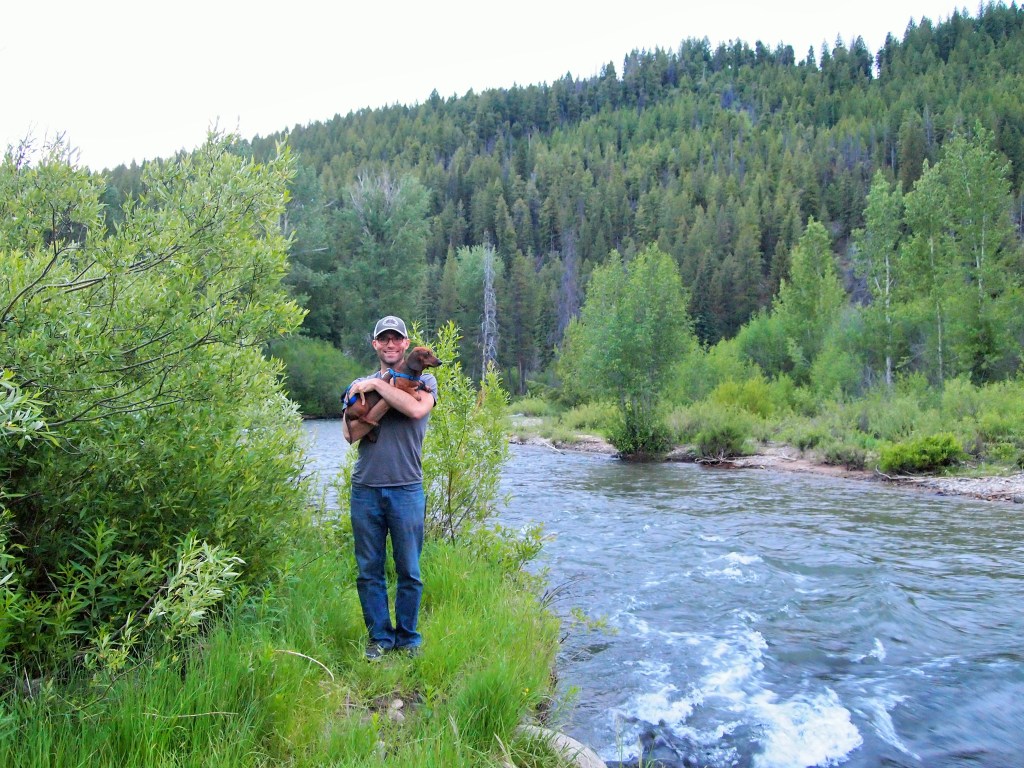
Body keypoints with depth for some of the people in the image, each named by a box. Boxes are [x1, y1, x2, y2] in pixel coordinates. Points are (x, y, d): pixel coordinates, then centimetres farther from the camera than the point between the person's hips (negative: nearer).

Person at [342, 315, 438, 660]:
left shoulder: (423, 380, 7)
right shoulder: (360, 385, 15)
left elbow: (416, 409, -16)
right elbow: (349, 434, 3)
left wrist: (377, 386, -10)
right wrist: (358, 398, -9)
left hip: (406, 489, -2)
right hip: (365, 489, 3)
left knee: (409, 571, 4)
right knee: (369, 570, 7)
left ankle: (408, 638, 18)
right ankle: (379, 637, 19)